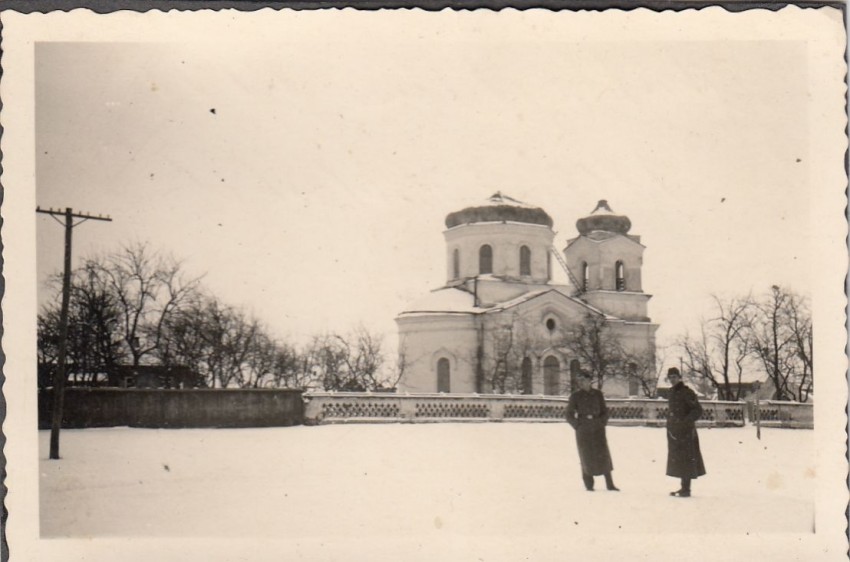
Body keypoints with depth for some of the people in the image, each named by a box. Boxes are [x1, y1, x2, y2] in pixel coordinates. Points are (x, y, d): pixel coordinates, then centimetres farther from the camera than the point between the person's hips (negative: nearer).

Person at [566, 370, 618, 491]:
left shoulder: (597, 394, 5)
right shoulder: (575, 396, 0)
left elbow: (604, 412, 13)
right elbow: (569, 415, 2)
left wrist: (601, 423, 1)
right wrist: (578, 426, -5)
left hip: (598, 430, 2)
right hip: (583, 432, -2)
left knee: (604, 456, -2)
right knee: (586, 458, 0)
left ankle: (610, 485, 3)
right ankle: (589, 485, 11)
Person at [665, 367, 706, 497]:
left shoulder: (686, 392, -11)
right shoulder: (672, 393, 14)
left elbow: (698, 410, -16)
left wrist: (685, 421, -24)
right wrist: (670, 427, 16)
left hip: (685, 432, -9)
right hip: (674, 432, 9)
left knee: (685, 459, -7)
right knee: (677, 459, 12)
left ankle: (686, 489, -4)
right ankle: (684, 487, 20)